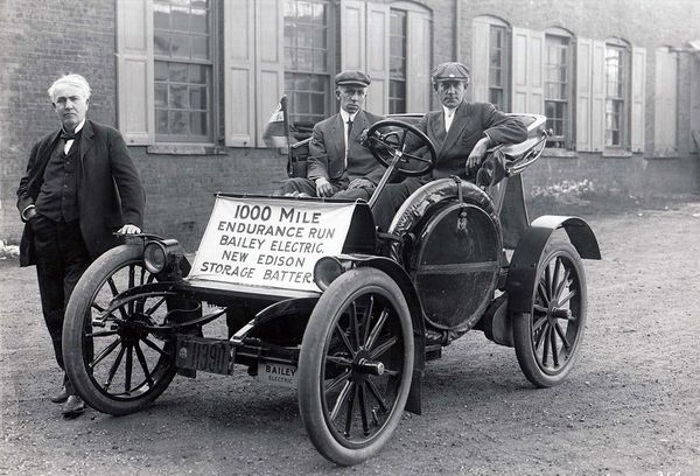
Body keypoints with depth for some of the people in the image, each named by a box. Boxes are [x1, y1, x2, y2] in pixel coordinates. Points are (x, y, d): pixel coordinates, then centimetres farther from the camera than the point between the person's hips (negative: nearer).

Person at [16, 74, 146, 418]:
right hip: (46, 238, 5)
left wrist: (132, 218, -17)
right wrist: (28, 207, 2)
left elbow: (129, 182, -1)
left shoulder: (107, 139, 7)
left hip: (83, 239, -5)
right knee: (53, 313, 9)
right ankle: (70, 377, 24)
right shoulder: (45, 147, 20)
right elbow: (26, 186, 24)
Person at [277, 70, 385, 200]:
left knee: (358, 194, -42)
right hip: (332, 186, 3)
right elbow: (316, 162, 9)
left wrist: (369, 180, -13)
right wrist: (320, 179, -16)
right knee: (292, 185, -27)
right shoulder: (322, 128, 21)